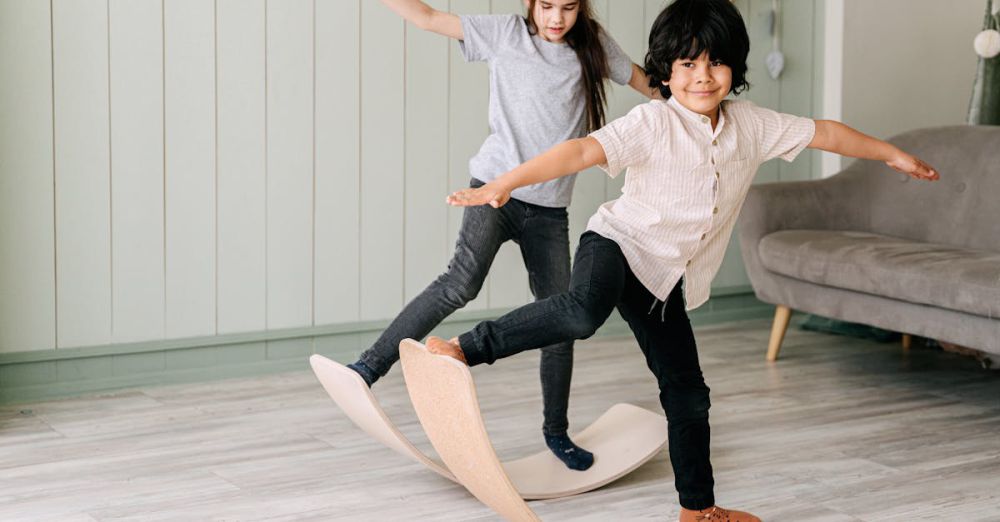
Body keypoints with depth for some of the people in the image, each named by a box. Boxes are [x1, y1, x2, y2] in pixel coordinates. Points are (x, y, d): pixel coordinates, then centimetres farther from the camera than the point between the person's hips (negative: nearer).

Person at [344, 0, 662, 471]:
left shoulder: (593, 45, 8)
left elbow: (649, 83, 20)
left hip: (550, 209, 4)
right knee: (462, 281, -27)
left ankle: (556, 431, 20)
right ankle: (370, 366, -22)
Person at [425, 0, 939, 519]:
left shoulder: (750, 124, 3)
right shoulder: (652, 123, -16)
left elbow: (822, 132, 16)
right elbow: (581, 151, -29)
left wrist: (892, 154, 26)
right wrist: (505, 183, -42)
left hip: (666, 280, 6)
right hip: (617, 243, -6)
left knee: (686, 392, 11)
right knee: (584, 310, -40)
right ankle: (466, 349, -31)